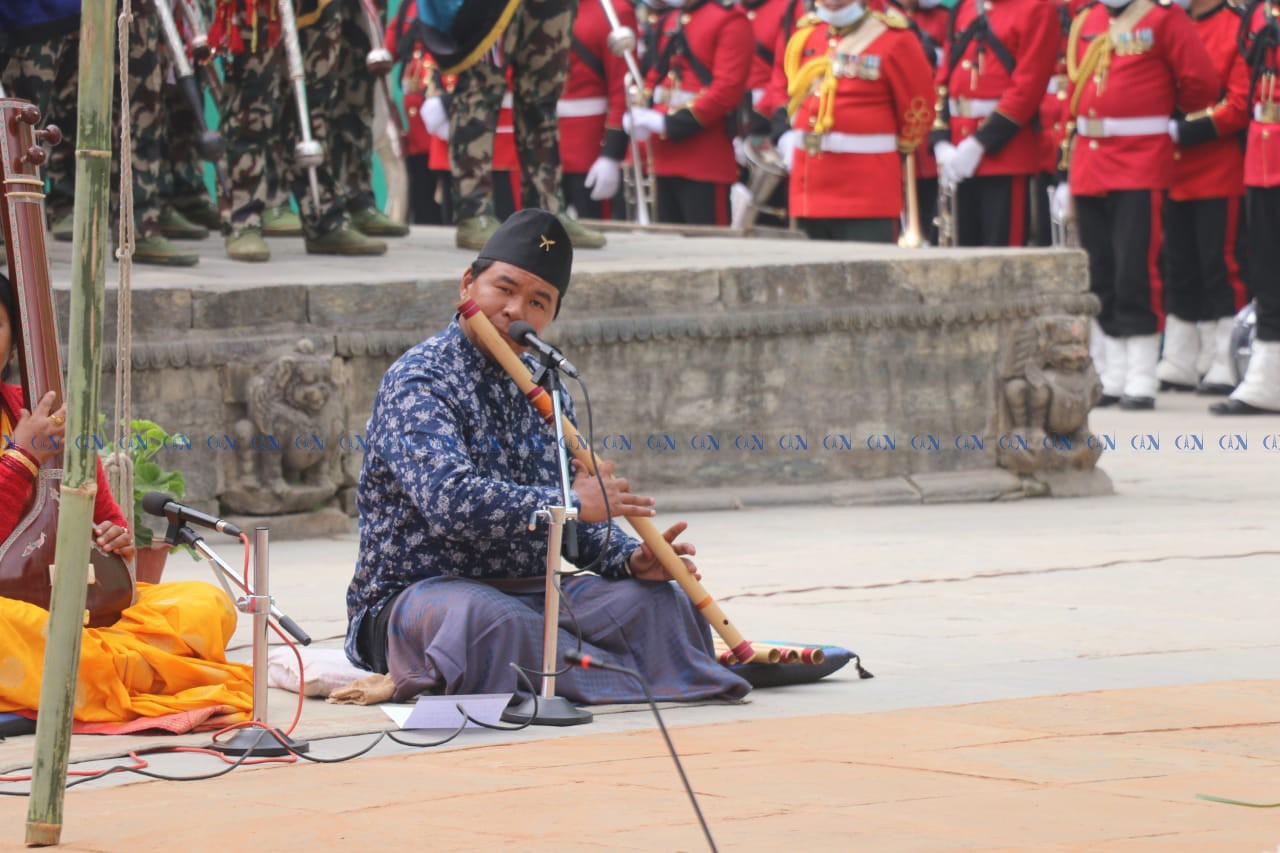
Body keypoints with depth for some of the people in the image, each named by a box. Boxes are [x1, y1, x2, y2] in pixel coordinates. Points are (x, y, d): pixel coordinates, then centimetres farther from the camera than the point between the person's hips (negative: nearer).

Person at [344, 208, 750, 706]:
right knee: (487, 618, -40)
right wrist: (572, 502, -21)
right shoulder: (418, 381, -10)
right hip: (416, 593, -7)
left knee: (656, 600, -16)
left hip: (530, 593, 7)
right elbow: (451, 501, -27)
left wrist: (630, 558, -5)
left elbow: (582, 529, 18)